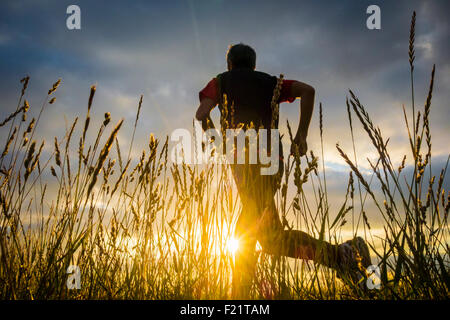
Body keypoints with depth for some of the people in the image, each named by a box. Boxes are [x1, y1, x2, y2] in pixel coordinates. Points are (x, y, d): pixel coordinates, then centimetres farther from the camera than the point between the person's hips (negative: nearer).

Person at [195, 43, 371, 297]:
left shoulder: (221, 81, 18)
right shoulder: (269, 82, 26)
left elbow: (202, 114, -1)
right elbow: (307, 90, 10)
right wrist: (302, 134, 10)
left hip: (246, 161, -5)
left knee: (272, 239, -15)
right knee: (244, 234, 14)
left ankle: (342, 255, -29)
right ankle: (240, 296, 12)